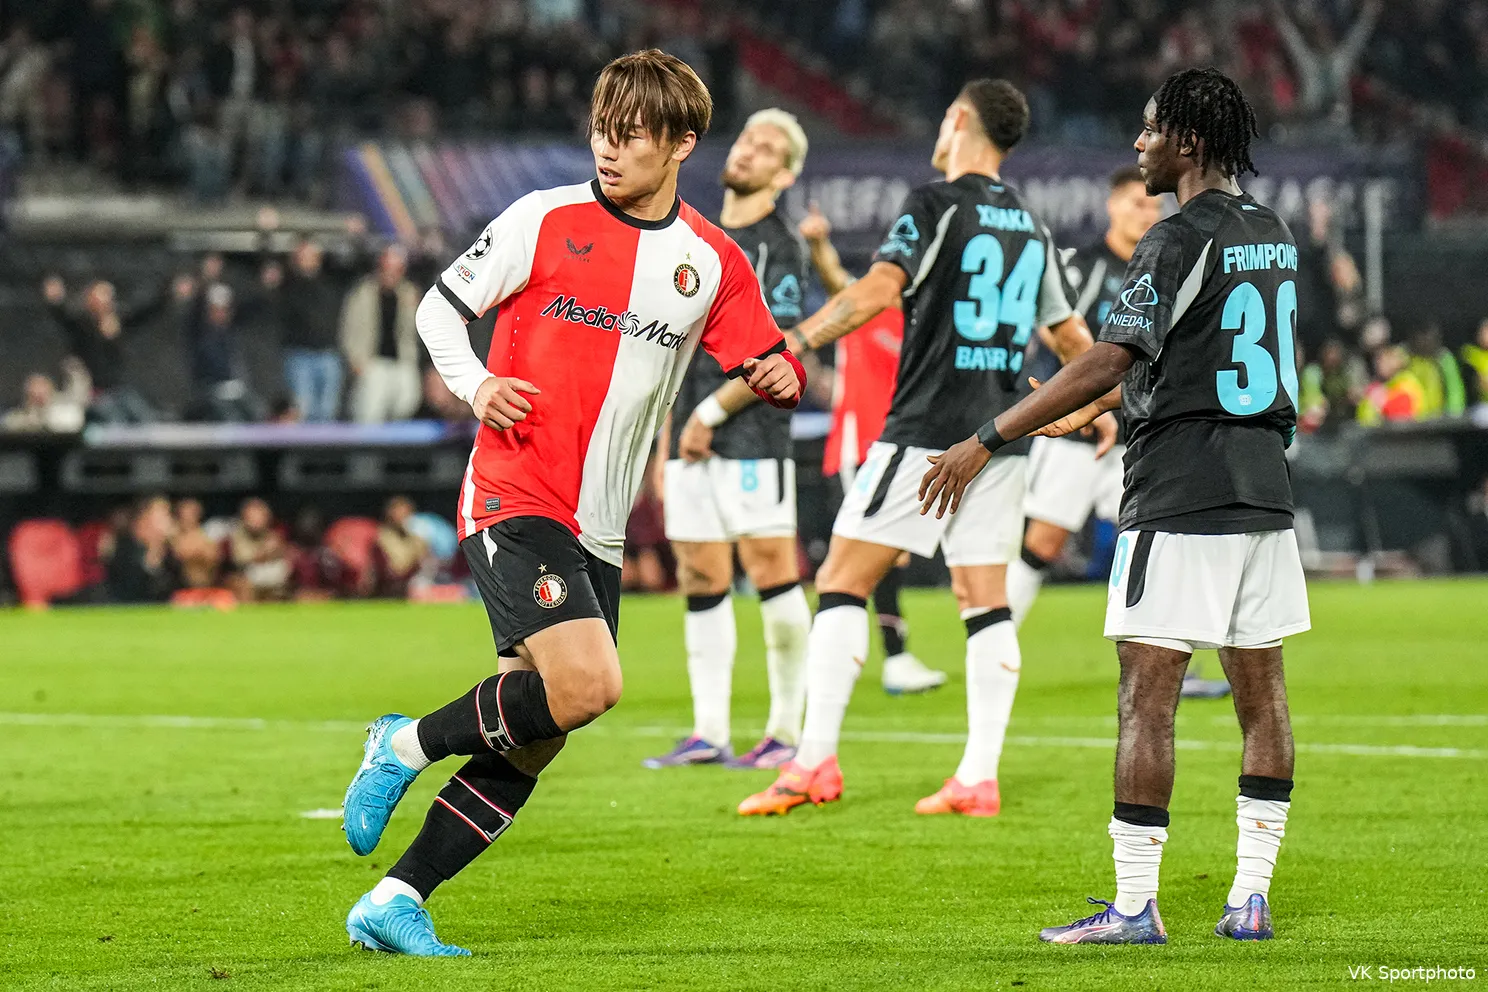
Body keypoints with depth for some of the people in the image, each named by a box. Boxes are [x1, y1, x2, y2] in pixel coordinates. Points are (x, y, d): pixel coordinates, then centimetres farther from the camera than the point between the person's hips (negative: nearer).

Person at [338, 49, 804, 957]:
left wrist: (784, 376, -10)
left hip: (599, 532, 5)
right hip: (515, 499, -5)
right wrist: (475, 385, -14)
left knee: (530, 746, 3)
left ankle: (394, 903, 9)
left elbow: (767, 362, 14)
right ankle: (407, 746, -4)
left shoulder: (713, 264, 8)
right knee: (587, 684, -25)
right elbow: (440, 307, 4)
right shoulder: (548, 219, -2)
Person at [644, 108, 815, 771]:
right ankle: (708, 734, 8)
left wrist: (712, 412, -15)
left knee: (771, 572, -6)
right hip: (692, 442, 7)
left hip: (751, 439, -7)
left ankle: (787, 730, 0)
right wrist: (665, 447, 17)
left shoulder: (778, 248, -4)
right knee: (701, 582, 5)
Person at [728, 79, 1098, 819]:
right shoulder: (1030, 225, 15)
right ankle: (979, 779, 1)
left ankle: (816, 761, -9)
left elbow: (878, 290, -22)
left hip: (928, 433, -7)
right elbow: (1070, 334, 27)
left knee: (842, 582, -3)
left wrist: (796, 342, -21)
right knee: (985, 602, 7)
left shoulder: (937, 205, -6)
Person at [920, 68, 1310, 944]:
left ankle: (1134, 906, -5)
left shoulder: (1182, 241, -12)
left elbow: (1107, 362, -17)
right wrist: (1093, 410, 33)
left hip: (1181, 500, -8)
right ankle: (1253, 897, 9)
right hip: (1266, 489, 8)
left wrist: (987, 441, -15)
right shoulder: (1274, 237, 14)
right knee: (1262, 691, 9)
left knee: (1147, 698, -5)